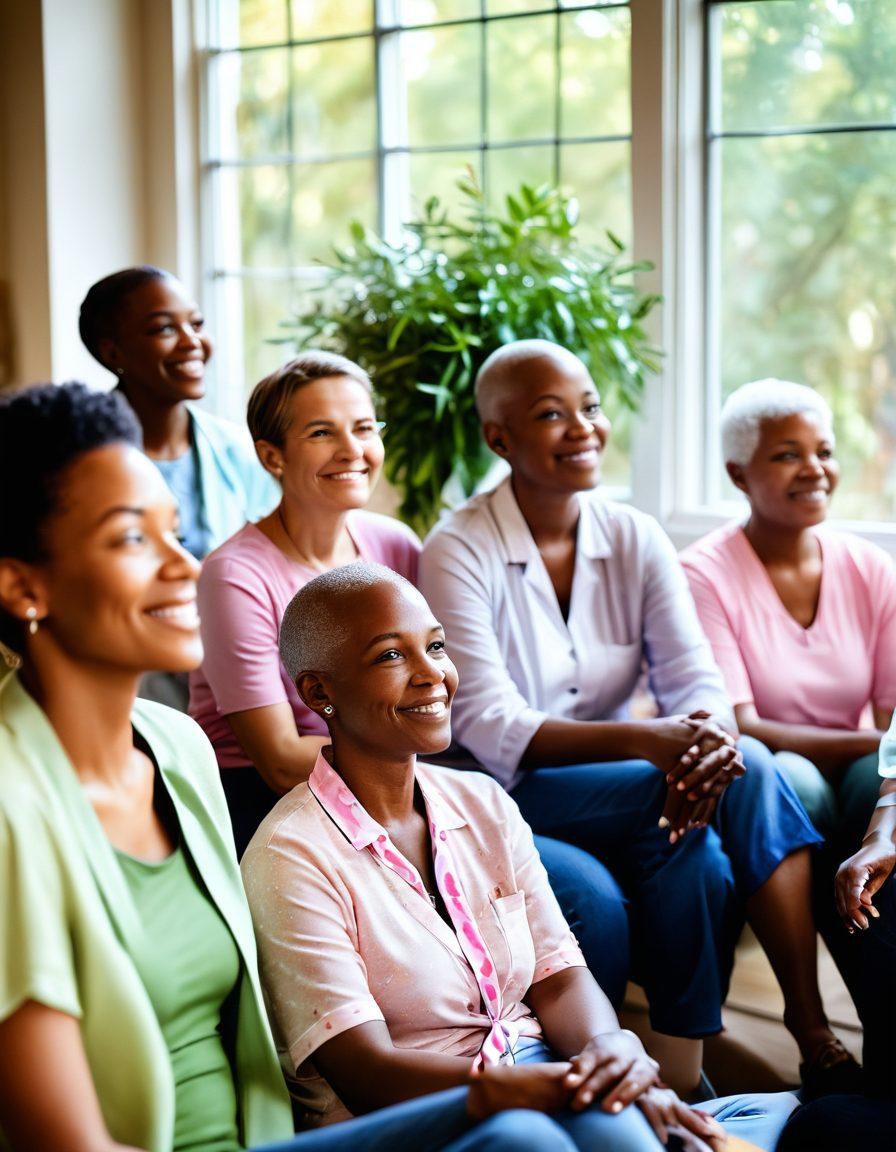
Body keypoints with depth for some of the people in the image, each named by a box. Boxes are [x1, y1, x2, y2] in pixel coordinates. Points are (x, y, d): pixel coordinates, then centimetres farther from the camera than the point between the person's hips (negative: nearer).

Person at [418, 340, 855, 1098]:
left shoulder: (635, 540, 6)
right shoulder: (459, 551, -9)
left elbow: (697, 680, -3)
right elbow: (491, 730, -18)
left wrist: (712, 738, -29)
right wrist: (644, 741, -32)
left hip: (622, 787, 5)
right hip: (506, 800, -5)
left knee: (745, 765, -26)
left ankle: (813, 1033, -22)